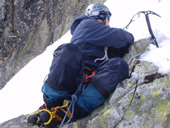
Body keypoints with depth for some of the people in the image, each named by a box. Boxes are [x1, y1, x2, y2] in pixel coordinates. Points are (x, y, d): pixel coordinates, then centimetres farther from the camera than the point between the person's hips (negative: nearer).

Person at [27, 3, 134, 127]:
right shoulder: (87, 24, 14)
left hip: (92, 82, 6)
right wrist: (128, 37, 29)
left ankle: (69, 111, -32)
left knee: (119, 65, -23)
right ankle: (50, 106, -19)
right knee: (69, 51, -37)